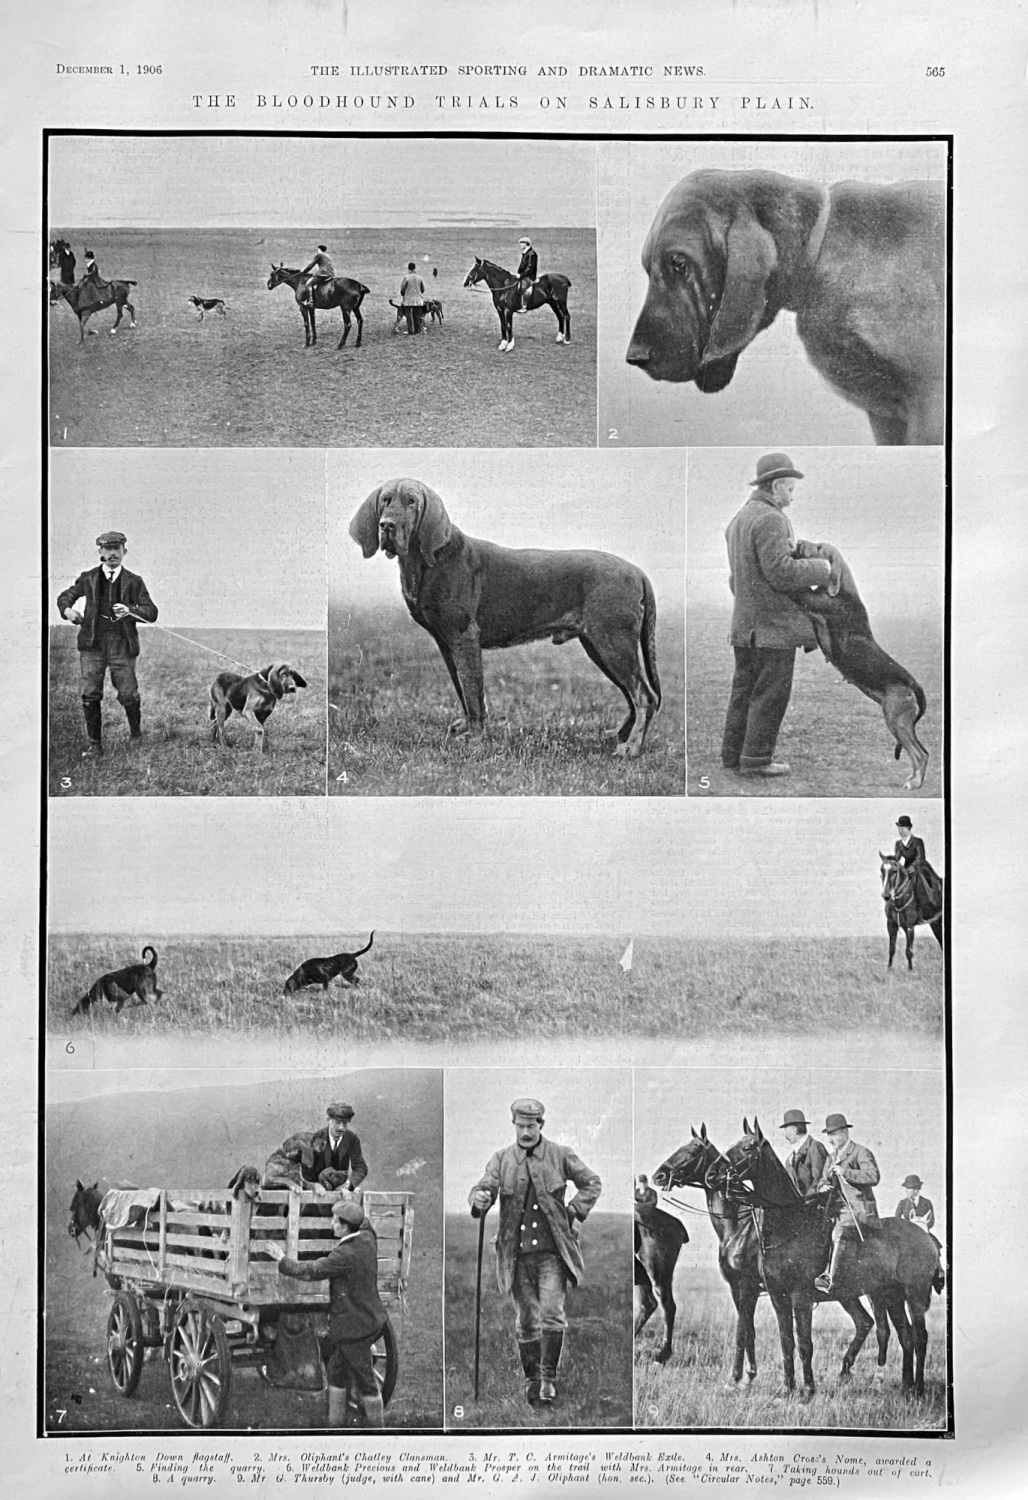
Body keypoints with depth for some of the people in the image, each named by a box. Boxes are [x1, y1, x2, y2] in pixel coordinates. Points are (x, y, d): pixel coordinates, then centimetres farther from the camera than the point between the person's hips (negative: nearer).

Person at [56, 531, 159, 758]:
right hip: (93, 642, 1)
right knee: (90, 694, -5)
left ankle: (136, 730, 26)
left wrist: (130, 610, -19)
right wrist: (67, 610, 0)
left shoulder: (134, 581, 8)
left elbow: (151, 612, 1)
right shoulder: (88, 578, 11)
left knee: (128, 694, -4)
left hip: (122, 643, -1)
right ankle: (94, 744, 6)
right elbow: (65, 596, 23)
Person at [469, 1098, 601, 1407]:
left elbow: (591, 1183, 11)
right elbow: (484, 1188, -8)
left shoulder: (560, 1155, 2)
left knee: (552, 1315, -13)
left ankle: (548, 1378, -1)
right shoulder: (501, 1158, 3)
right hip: (517, 1253, 1)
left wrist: (574, 1213, -1)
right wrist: (479, 1200, -31)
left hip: (552, 1252, -1)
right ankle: (531, 1379, 23)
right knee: (526, 1321, 7)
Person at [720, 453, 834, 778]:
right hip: (772, 624, -9)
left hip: (745, 623, 9)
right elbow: (781, 573, -22)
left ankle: (733, 754, 16)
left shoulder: (739, 520, 16)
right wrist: (821, 569, -9)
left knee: (745, 689, 12)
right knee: (771, 693, -4)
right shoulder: (770, 519, -15)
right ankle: (756, 757, -2)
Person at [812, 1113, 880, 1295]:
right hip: (835, 1210, 8)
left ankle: (831, 1279, -36)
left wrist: (845, 1172, -17)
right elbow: (822, 1181, 19)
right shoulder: (831, 1157, 20)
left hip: (858, 1210, -8)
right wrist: (822, 1187, -5)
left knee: (840, 1234, -29)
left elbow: (873, 1177, -14)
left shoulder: (861, 1153, -1)